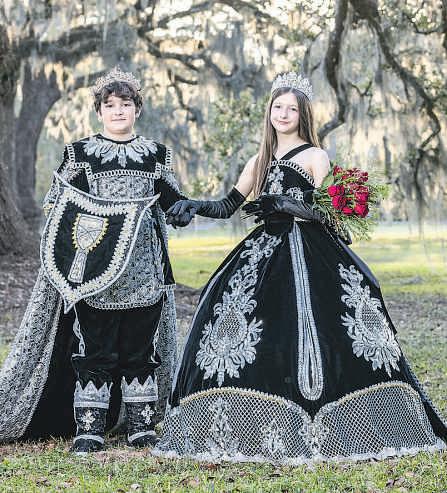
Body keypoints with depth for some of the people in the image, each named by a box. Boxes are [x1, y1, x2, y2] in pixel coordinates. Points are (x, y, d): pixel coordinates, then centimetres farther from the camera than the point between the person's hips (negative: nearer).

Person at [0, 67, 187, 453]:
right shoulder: (80, 153, 8)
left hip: (143, 270, 2)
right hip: (95, 270, -2)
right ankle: (89, 430, 4)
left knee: (142, 347, 5)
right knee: (94, 349, -3)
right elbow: (57, 207, 5)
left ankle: (142, 426, 14)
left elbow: (176, 206, 14)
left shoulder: (157, 155, 13)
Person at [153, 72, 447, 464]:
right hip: (267, 252, 5)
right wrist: (192, 207, 2)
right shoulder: (260, 162, 19)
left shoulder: (315, 157, 3)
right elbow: (228, 206, 18)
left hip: (309, 254, -5)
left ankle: (315, 432, -6)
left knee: (304, 337, -14)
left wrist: (282, 203, -17)